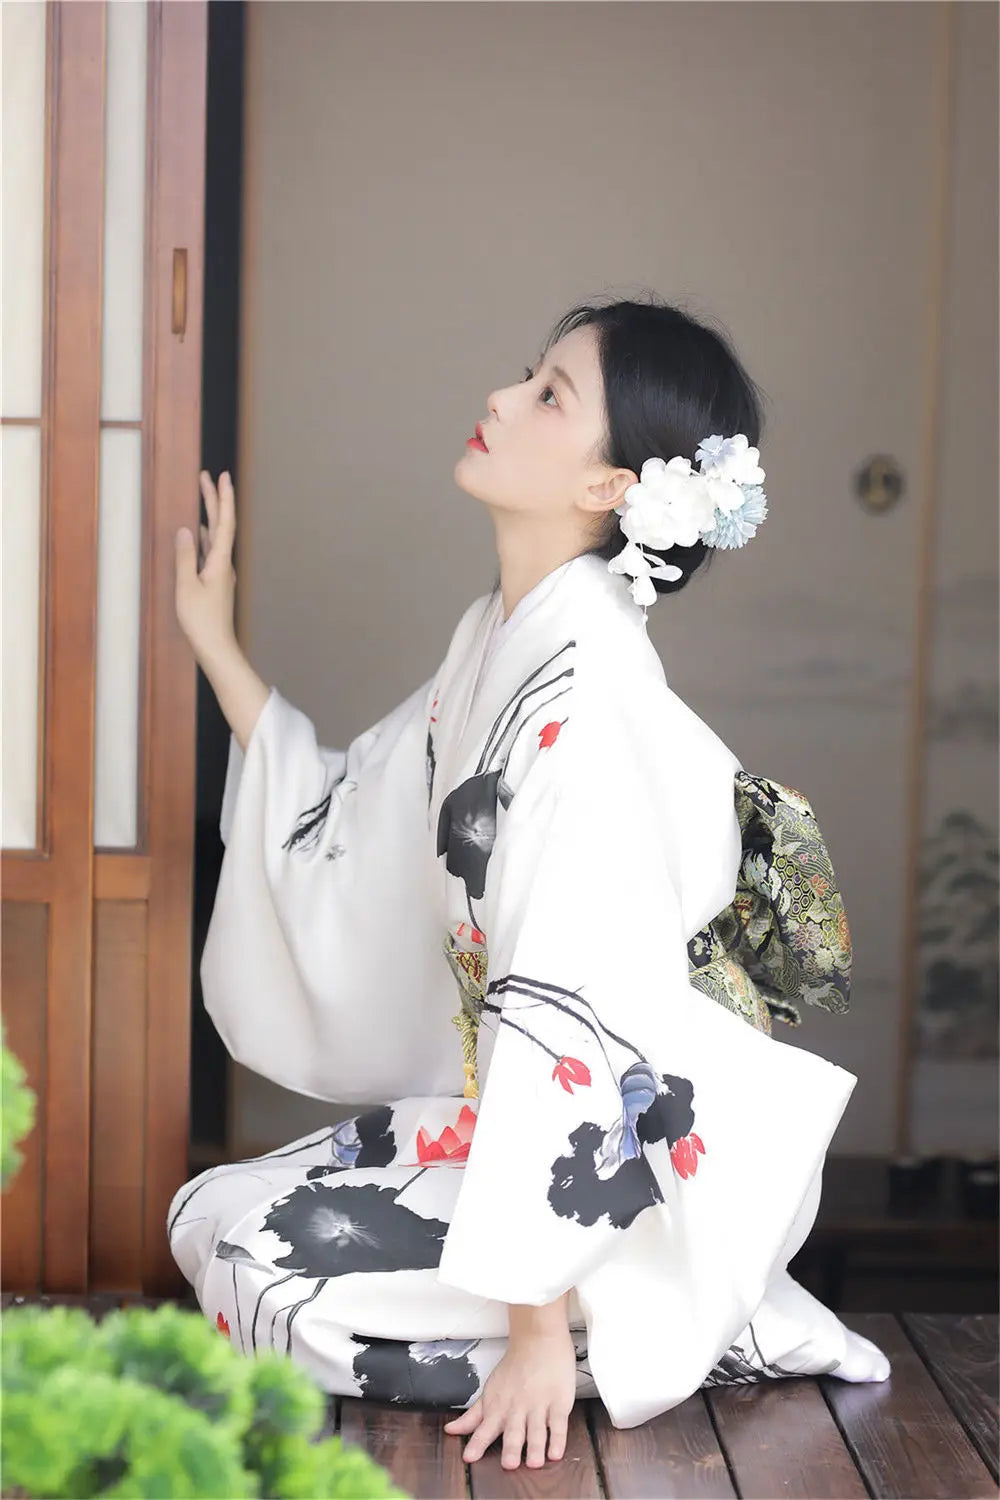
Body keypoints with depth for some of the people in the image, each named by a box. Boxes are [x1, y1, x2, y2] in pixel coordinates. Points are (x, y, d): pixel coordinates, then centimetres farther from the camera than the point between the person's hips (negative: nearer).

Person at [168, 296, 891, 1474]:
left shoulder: (585, 691, -24)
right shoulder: (499, 640, 5)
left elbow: (572, 1017, -27)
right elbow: (343, 828, 18)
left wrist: (540, 1322, -26)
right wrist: (215, 646, 17)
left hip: (647, 1155, -9)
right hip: (510, 1103, 9)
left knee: (272, 1268, -18)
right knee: (211, 1211, 10)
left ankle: (713, 1334, -5)